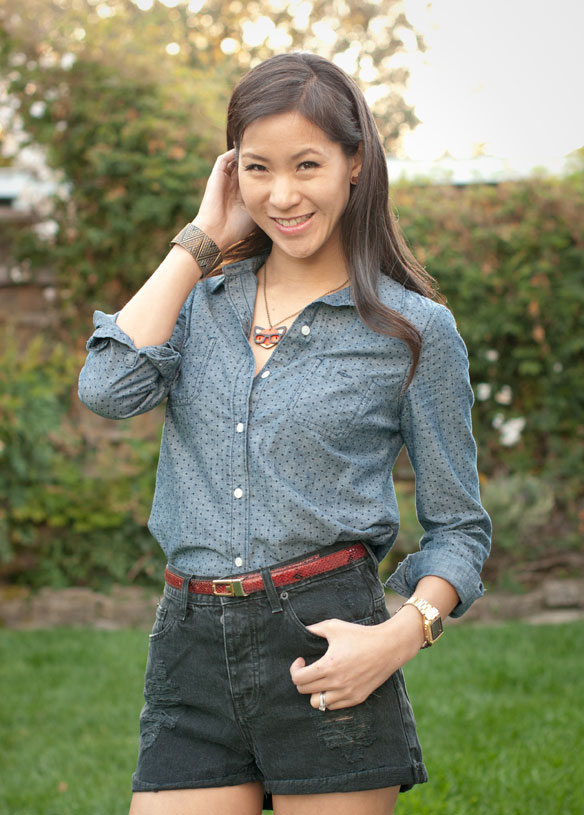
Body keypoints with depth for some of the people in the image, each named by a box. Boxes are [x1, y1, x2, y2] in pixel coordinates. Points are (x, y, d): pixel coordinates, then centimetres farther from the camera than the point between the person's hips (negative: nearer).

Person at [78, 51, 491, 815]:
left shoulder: (415, 329, 1)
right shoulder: (204, 298, 12)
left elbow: (459, 526, 5)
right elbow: (108, 388, -8)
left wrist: (402, 634, -14)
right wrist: (200, 241, 1)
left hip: (321, 648, -2)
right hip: (192, 649, 3)